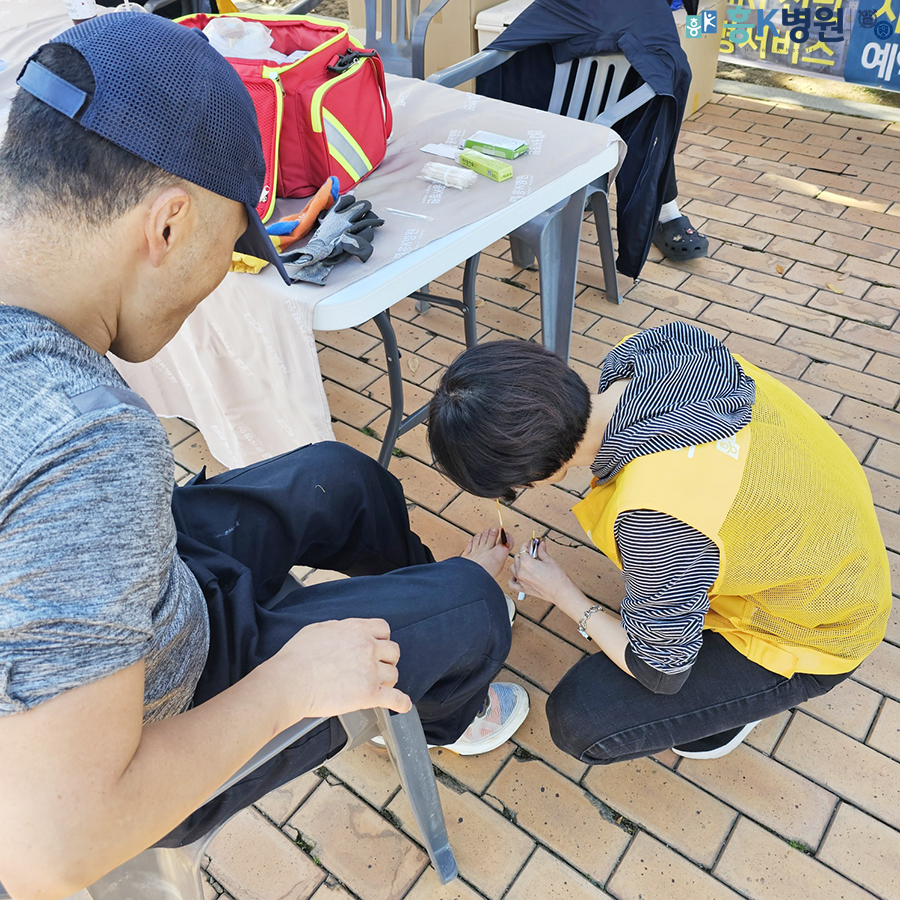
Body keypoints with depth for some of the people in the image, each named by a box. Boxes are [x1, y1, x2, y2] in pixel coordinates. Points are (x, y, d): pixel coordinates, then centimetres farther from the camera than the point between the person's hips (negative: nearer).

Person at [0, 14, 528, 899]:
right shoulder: (91, 449, -42)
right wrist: (290, 685, -25)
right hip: (166, 719, -7)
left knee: (340, 476, 17)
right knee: (473, 607, 7)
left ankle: (435, 586, 47)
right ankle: (449, 713, 43)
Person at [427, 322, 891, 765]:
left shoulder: (652, 519, -40)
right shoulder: (643, 349, -20)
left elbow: (660, 670, -20)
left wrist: (563, 595, -6)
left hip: (811, 634, -7)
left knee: (578, 719, -12)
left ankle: (742, 692, 11)